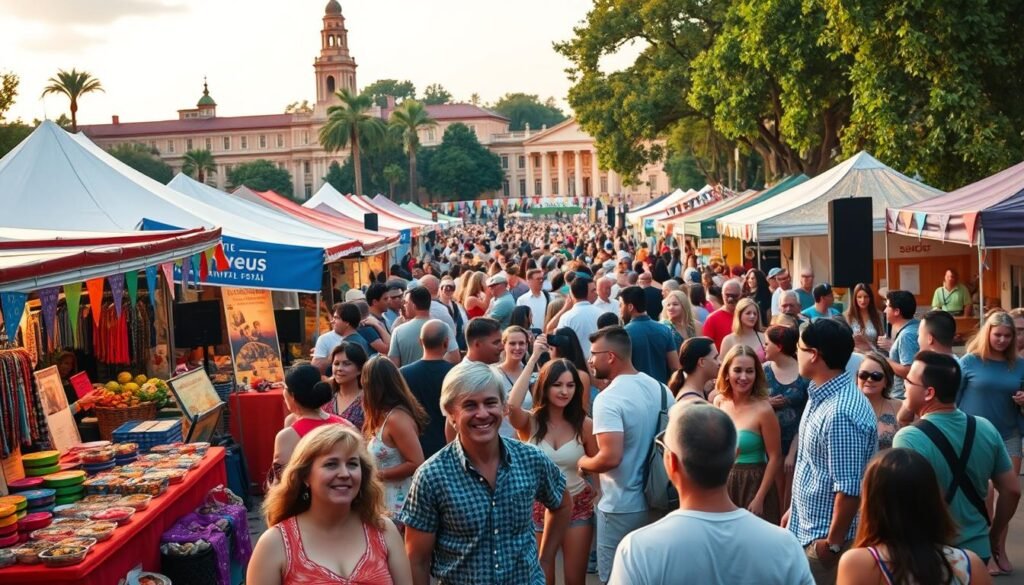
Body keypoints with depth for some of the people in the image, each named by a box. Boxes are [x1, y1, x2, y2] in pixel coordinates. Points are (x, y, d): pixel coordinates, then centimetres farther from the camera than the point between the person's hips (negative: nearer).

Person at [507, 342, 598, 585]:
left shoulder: (584, 424, -7)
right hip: (539, 507, 0)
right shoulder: (530, 421, -10)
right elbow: (512, 405, -32)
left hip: (577, 506, 0)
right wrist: (534, 358, -27)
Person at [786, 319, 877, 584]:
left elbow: (849, 488, -26)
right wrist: (795, 510, 19)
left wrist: (833, 544, -21)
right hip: (808, 527, 9)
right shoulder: (821, 396, 5)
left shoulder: (841, 413, -27)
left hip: (826, 536, -9)